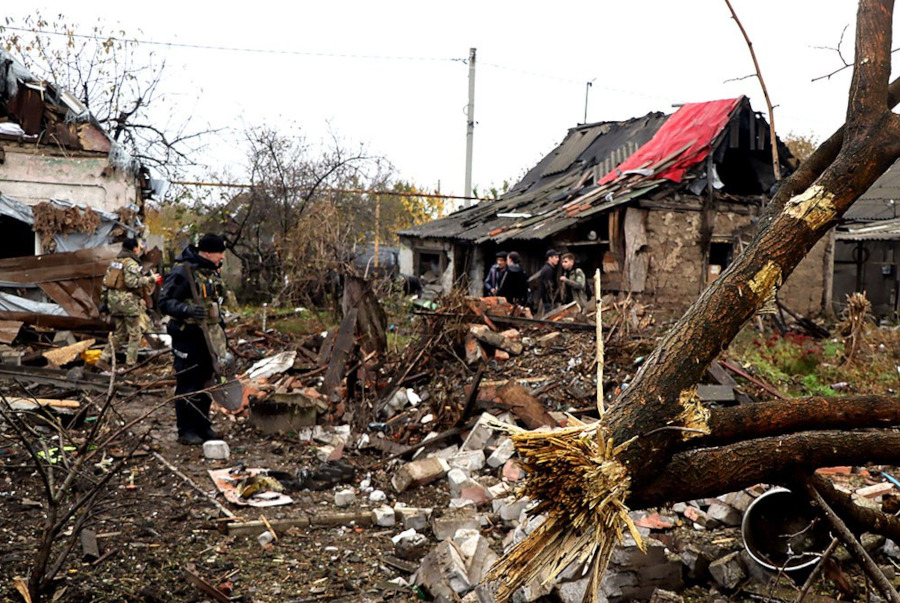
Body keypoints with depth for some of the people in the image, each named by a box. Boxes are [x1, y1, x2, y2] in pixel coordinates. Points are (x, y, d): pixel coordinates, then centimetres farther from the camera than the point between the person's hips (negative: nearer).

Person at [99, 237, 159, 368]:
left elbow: (105, 281, 15)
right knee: (135, 333, 3)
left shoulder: (114, 262, 14)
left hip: (113, 300, 8)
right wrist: (150, 279, -17)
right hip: (127, 301, -8)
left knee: (119, 332, 18)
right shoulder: (131, 264, -13)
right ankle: (131, 363, 4)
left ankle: (104, 358, 14)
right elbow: (132, 282, -23)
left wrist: (105, 298, 20)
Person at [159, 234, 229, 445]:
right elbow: (165, 302, -17)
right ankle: (186, 430, 7)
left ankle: (203, 426, 24)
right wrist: (187, 309, -34)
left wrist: (221, 330, 22)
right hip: (188, 336, -8)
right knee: (188, 383, -2)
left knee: (206, 382, 13)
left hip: (208, 337, 8)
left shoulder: (211, 271, 13)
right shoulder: (182, 271, -15)